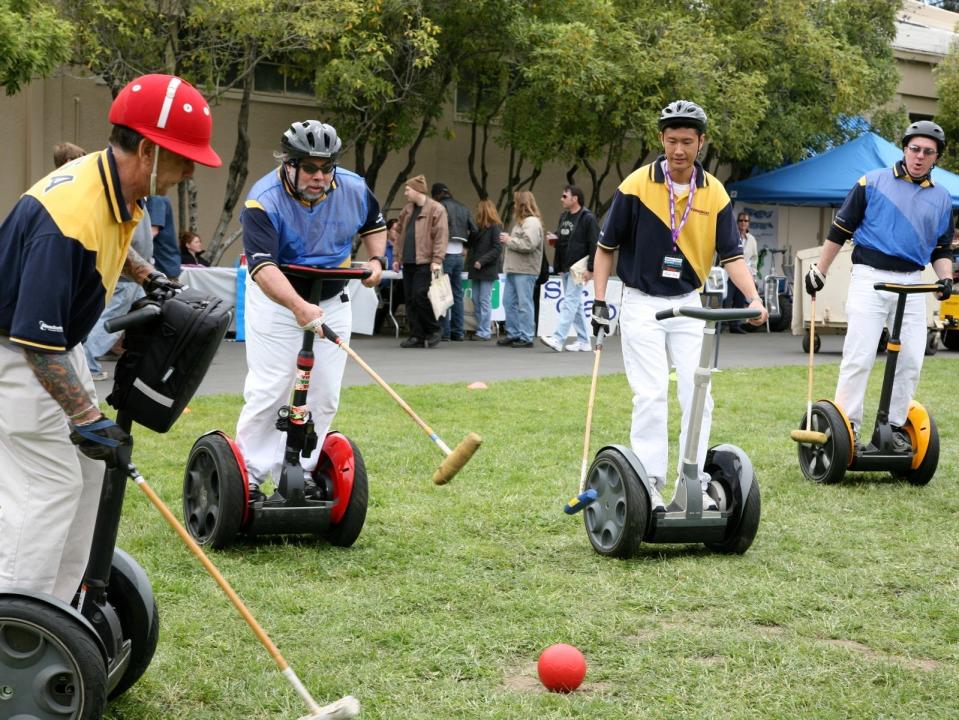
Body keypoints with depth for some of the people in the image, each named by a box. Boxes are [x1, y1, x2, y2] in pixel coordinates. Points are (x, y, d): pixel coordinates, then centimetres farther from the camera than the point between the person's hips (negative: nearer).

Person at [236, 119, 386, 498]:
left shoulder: (353, 188, -10)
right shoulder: (264, 200, -27)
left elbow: (374, 224, 13)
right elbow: (263, 266, -39)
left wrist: (376, 259, -7)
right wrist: (298, 306, -54)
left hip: (332, 302, 5)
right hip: (275, 301, -5)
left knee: (323, 396, 5)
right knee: (268, 393, -7)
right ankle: (250, 476, 5)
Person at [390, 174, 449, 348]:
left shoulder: (436, 209, -6)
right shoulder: (407, 210, 17)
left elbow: (441, 236, -12)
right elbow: (399, 233, 21)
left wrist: (437, 260, -19)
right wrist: (397, 257, 16)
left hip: (424, 262, -8)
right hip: (408, 262, 8)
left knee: (420, 296, -13)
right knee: (410, 300, 6)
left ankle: (433, 330, 5)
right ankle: (417, 336, 11)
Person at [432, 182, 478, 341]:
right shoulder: (463, 208, 15)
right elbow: (474, 231, 11)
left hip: (445, 254, -7)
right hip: (459, 254, 7)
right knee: (457, 294, 11)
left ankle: (444, 332, -6)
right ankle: (458, 332, 12)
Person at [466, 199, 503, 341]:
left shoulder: (495, 227, -7)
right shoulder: (479, 227, 15)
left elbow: (497, 248, -13)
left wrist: (482, 261, -18)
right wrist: (469, 260, 2)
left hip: (487, 270, -7)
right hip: (476, 270, 7)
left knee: (484, 301, -5)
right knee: (476, 301, 6)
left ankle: (484, 332, -2)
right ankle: (479, 329, 11)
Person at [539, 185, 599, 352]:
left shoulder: (587, 218, -10)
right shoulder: (564, 217, 15)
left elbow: (594, 244, -14)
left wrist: (590, 268, -18)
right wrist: (555, 238, 3)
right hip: (565, 268, 9)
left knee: (569, 303, -12)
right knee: (576, 305, 11)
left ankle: (557, 339, -18)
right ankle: (584, 341, 17)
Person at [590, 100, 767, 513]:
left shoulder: (714, 193, -1)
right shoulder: (636, 186, -9)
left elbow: (731, 254, -1)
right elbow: (607, 246, -1)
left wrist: (753, 298, -17)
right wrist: (600, 300, -6)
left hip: (688, 306, 3)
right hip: (642, 304, -3)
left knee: (698, 397, 3)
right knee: (651, 397, -8)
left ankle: (694, 483, 13)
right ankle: (649, 485, -2)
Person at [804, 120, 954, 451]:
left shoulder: (941, 198, 13)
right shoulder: (873, 182, 0)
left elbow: (942, 249, 19)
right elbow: (840, 230, 4)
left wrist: (945, 277, -1)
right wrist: (819, 272, 3)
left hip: (912, 286, 4)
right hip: (870, 278, -4)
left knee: (911, 360, 3)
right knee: (859, 357, -9)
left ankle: (895, 425, 14)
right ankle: (847, 426, -6)